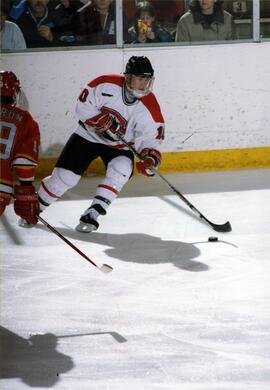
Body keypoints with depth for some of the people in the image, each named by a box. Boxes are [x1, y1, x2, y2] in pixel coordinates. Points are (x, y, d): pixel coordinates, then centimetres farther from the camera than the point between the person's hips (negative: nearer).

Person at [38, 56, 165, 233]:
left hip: (120, 145, 1)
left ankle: (92, 214, -21)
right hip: (88, 136, -1)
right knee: (65, 176, -5)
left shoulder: (150, 107, -19)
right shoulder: (106, 84, -23)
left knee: (122, 169, -29)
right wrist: (104, 121, -29)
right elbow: (83, 106, -18)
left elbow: (151, 138, -16)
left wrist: (150, 158, -34)